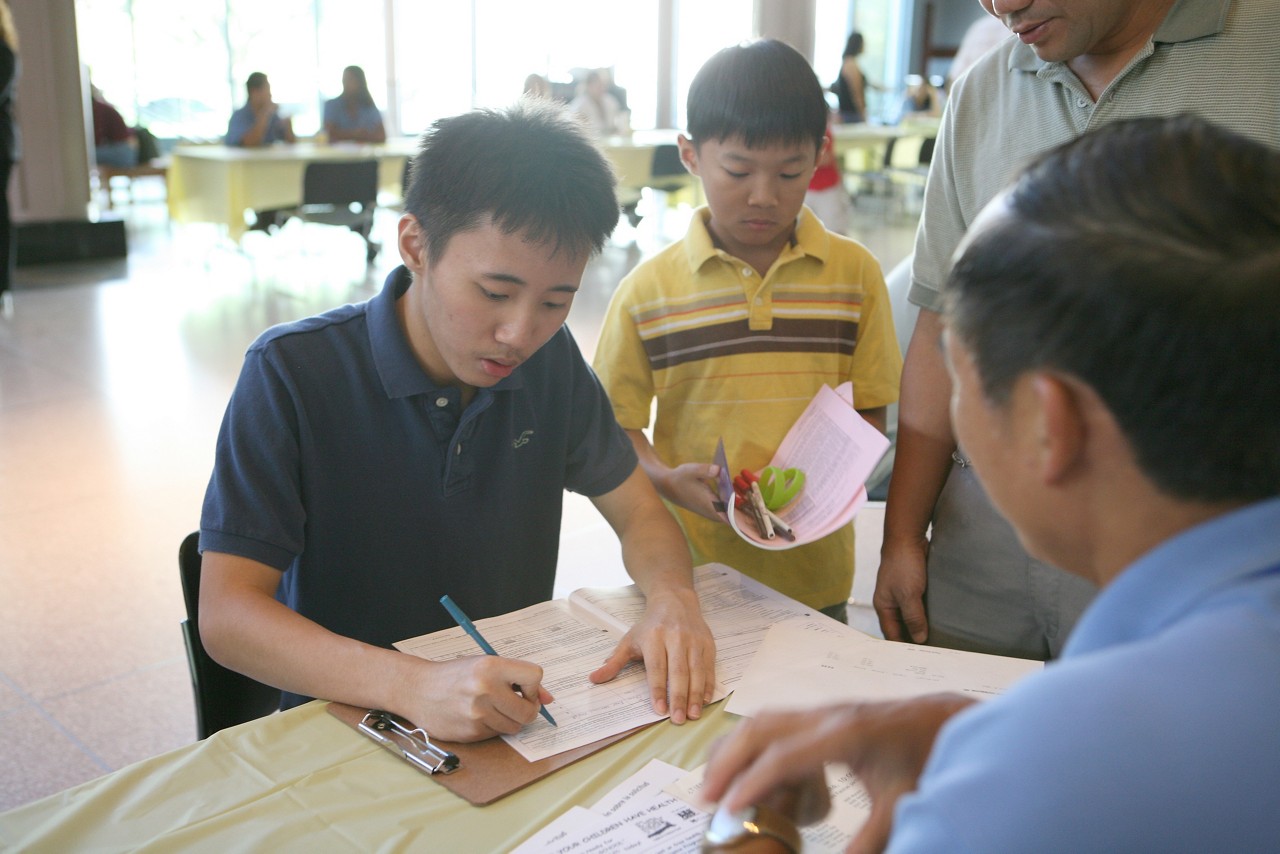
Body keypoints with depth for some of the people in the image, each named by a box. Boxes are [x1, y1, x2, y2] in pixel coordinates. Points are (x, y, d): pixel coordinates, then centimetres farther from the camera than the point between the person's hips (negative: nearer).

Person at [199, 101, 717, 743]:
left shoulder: (550, 359, 1)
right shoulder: (292, 372, -16)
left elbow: (638, 512, 5)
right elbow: (225, 616, -20)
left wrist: (672, 598, -18)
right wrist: (410, 685, -37)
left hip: (518, 710, 3)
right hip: (347, 721, -2)